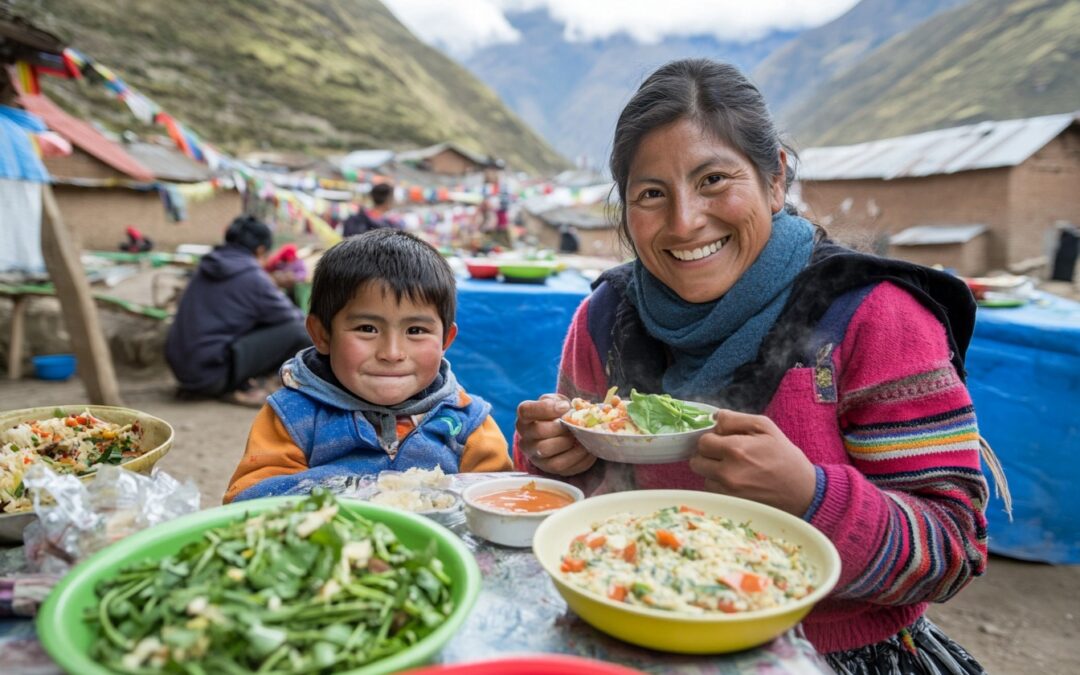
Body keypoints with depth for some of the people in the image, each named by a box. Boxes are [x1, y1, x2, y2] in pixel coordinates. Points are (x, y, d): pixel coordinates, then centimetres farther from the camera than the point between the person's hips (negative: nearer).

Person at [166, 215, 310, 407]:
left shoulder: (207, 267, 11)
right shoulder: (253, 277, -10)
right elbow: (288, 317, -1)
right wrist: (303, 319, 20)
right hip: (211, 374, -9)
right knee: (296, 331, -11)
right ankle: (237, 388, -5)